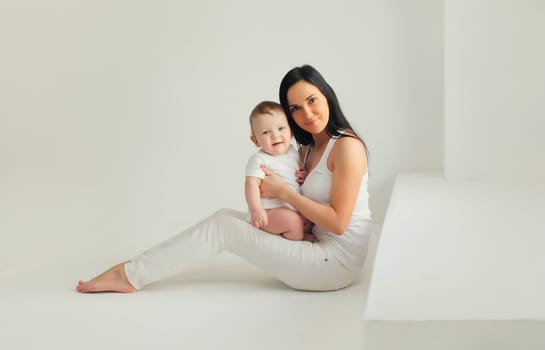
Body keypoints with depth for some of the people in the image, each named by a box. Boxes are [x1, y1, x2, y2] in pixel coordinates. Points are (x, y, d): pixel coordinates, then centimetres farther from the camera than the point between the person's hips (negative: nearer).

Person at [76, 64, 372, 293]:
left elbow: (338, 222, -19)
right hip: (319, 246, 8)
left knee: (221, 227, -11)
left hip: (336, 260, -8)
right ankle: (137, 269, 4)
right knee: (225, 217, 3)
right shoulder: (307, 150, 13)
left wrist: (284, 191, -15)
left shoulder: (346, 146, -15)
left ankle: (130, 276, -3)